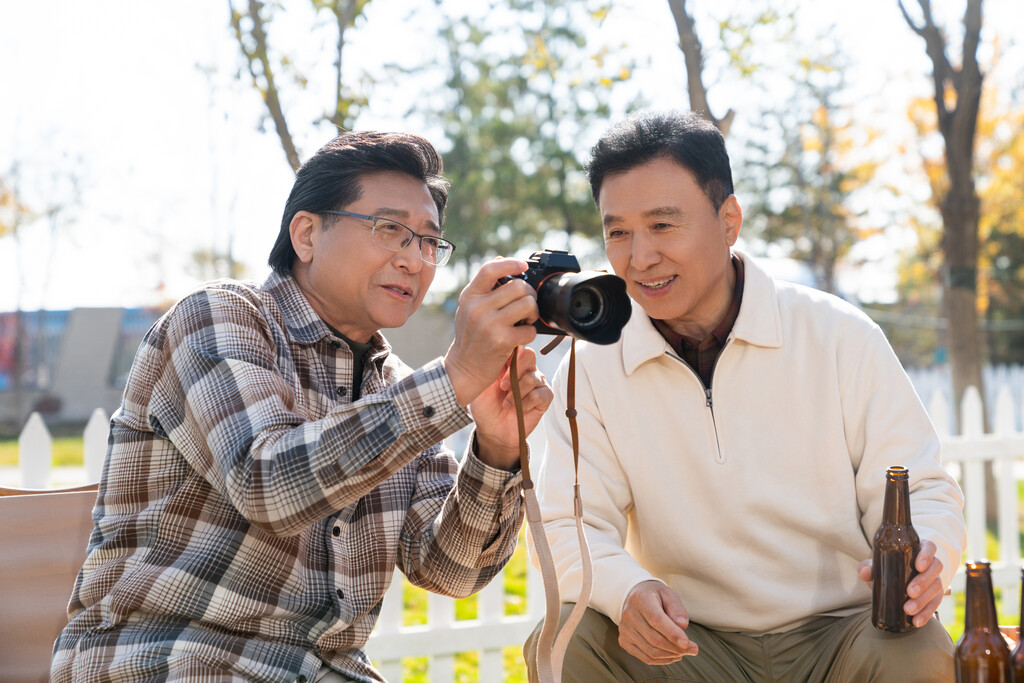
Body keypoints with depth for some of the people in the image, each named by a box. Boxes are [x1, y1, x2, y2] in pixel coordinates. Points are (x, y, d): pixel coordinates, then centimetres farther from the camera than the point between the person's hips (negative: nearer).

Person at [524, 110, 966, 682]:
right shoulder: (591, 371, 0)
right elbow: (570, 527, -4)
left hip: (839, 635, -1)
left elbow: (922, 492, -2)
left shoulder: (840, 338, -4)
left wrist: (924, 560, -26)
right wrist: (625, 589, -28)